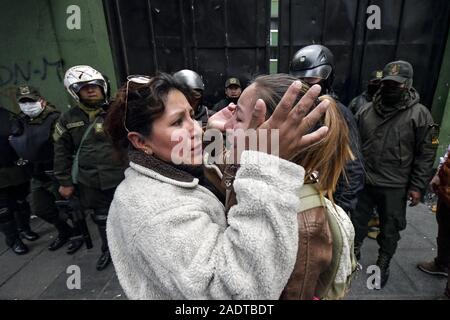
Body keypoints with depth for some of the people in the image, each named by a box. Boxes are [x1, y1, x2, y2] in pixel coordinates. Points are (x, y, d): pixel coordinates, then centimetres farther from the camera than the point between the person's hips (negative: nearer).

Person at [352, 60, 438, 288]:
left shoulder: (419, 114, -6)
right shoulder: (366, 110, 2)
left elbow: (426, 154, -4)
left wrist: (417, 186, -8)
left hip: (395, 187, -2)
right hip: (362, 182, 2)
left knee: (390, 229, 15)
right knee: (356, 221, 15)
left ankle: (383, 264, 39)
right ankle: (354, 254, 39)